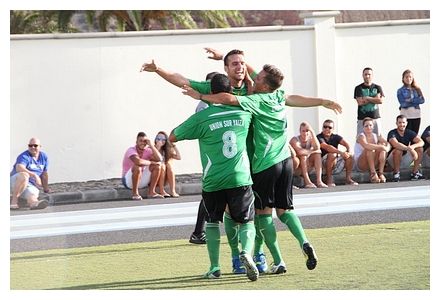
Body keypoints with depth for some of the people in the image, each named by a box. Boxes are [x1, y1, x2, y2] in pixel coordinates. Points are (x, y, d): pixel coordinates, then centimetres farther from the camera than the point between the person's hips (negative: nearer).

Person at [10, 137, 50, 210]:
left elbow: (44, 174, 23)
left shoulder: (44, 157, 11)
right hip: (15, 182, -4)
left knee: (32, 195, -33)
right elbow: (19, 168, -31)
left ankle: (34, 203, -71)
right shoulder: (24, 156, -10)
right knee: (24, 175, -39)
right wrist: (34, 175, -39)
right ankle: (14, 200, -34)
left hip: (30, 186, 4)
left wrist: (45, 188, 26)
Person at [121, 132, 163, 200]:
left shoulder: (147, 150, -2)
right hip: (128, 180, -6)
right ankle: (134, 193, -21)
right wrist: (150, 162, -22)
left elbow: (159, 159, -19)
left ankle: (151, 192, -7)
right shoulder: (131, 150, -19)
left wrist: (151, 145, -20)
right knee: (137, 166, -34)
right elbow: (138, 161, -40)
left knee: (157, 166, -7)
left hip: (141, 180, 6)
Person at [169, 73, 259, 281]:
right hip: (240, 179, 1)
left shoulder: (201, 118, -7)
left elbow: (172, 137, 4)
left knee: (212, 222, 18)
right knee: (246, 221, 9)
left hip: (213, 181, -1)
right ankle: (246, 253, -19)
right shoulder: (244, 114, 3)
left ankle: (214, 267, 14)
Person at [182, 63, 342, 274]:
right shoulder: (278, 96, 7)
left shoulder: (258, 100, -14)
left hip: (265, 164, -7)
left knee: (264, 213, 5)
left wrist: (201, 96, -14)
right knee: (284, 209, 14)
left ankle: (278, 262, 2)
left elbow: (228, 98, -22)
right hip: (285, 161, 7)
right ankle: (304, 243, -9)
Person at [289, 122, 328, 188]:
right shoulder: (295, 140, -16)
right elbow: (300, 151, -37)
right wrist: (312, 151, -24)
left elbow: (317, 148, -25)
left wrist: (312, 132, -27)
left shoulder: (310, 139, -2)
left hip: (306, 167, 5)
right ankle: (307, 182, -37)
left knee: (317, 154, -17)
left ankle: (319, 180, -28)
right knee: (303, 155, -30)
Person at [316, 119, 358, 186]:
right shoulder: (319, 138, -11)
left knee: (350, 155, -14)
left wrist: (349, 151, -32)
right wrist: (341, 152, -40)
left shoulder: (335, 137, 6)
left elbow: (346, 144, -8)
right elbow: (327, 147, -29)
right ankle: (329, 180, -26)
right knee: (332, 154, -35)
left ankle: (348, 178, -9)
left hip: (336, 161, 5)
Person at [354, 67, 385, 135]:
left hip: (375, 118, 2)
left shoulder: (377, 88, 10)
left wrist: (367, 98, -7)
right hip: (362, 118, -2)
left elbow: (381, 100, -5)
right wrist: (374, 99, -4)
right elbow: (360, 102, -8)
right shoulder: (358, 88, 4)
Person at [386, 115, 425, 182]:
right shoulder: (392, 133, -16)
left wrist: (412, 146, -36)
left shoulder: (409, 133, -1)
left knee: (420, 149, -12)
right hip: (392, 160, -5)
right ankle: (396, 173, -21)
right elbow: (395, 144, -37)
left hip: (405, 161, 5)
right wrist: (409, 149, -47)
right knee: (398, 149, -34)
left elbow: (421, 142, -14)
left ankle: (415, 173, -8)